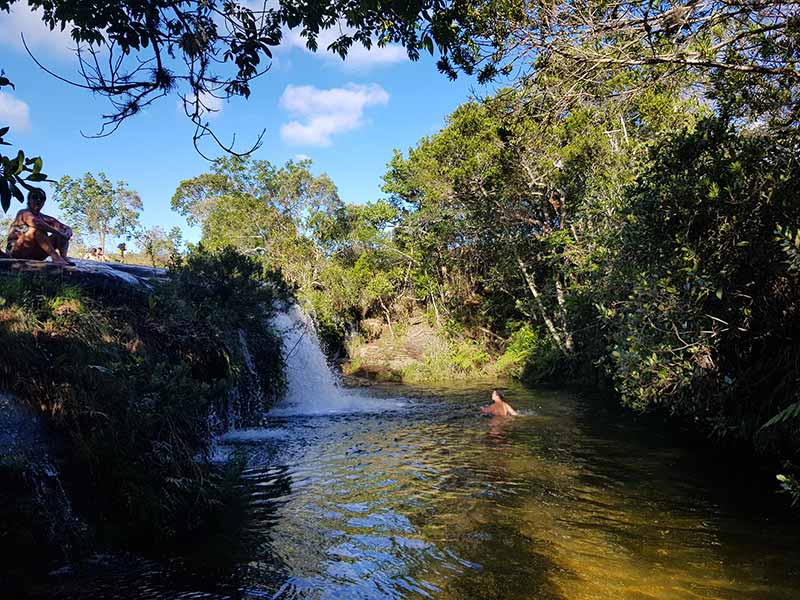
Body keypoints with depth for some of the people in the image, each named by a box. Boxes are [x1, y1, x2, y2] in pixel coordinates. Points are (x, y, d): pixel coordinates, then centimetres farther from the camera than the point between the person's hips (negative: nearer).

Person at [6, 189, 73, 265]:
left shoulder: (45, 218, 13)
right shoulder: (24, 213, -5)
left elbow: (67, 229, 6)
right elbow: (35, 222, -29)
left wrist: (67, 234, -18)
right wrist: (58, 232, -30)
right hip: (16, 250, -6)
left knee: (60, 237, -5)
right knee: (38, 228, -28)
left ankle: (64, 257, -32)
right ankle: (55, 256, -42)